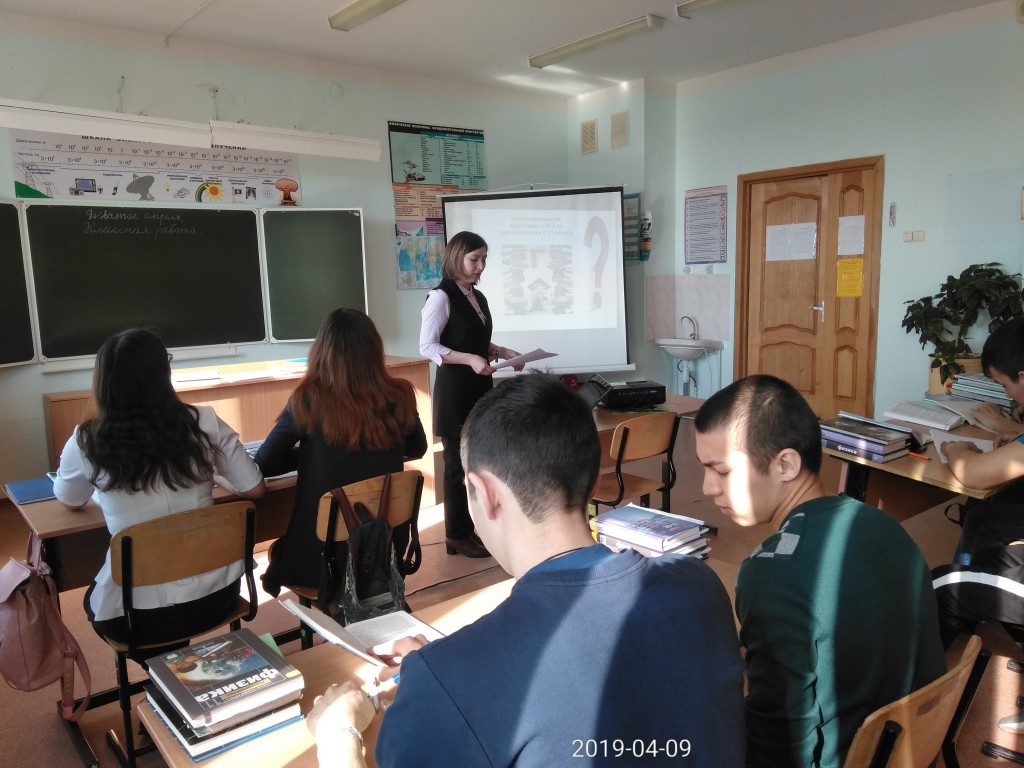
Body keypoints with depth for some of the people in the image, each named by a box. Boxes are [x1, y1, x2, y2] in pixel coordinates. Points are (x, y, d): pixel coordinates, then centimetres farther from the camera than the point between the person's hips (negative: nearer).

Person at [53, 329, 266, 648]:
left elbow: (70, 501, 11)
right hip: (214, 594, 3)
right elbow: (254, 489, 2)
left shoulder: (88, 442, -11)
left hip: (139, 612, -2)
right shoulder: (204, 423, -10)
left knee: (93, 600, 33)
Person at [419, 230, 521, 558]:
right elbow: (427, 346, -16)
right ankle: (457, 535, 14)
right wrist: (469, 359, -25)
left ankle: (475, 527, 24)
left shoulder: (478, 297, 13)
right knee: (458, 462, 1)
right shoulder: (441, 297, -11)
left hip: (480, 388, 7)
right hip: (454, 390, -7)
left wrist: (502, 352, 4)